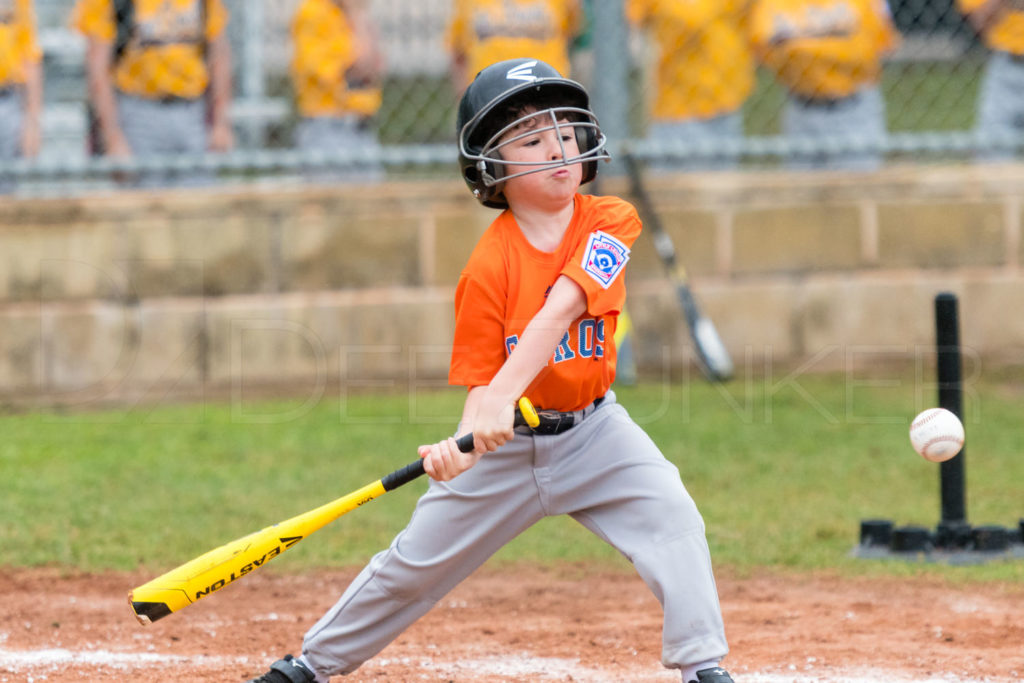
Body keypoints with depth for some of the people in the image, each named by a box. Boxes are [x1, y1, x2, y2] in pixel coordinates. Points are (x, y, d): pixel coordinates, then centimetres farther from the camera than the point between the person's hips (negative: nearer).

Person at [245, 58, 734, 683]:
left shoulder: (611, 222, -14)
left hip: (592, 427, 1)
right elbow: (480, 381, -18)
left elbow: (559, 312, -28)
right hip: (506, 442, -1)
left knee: (673, 519, -22)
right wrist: (462, 445, -40)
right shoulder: (488, 267, -18)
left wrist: (505, 395, -41)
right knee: (416, 563, 6)